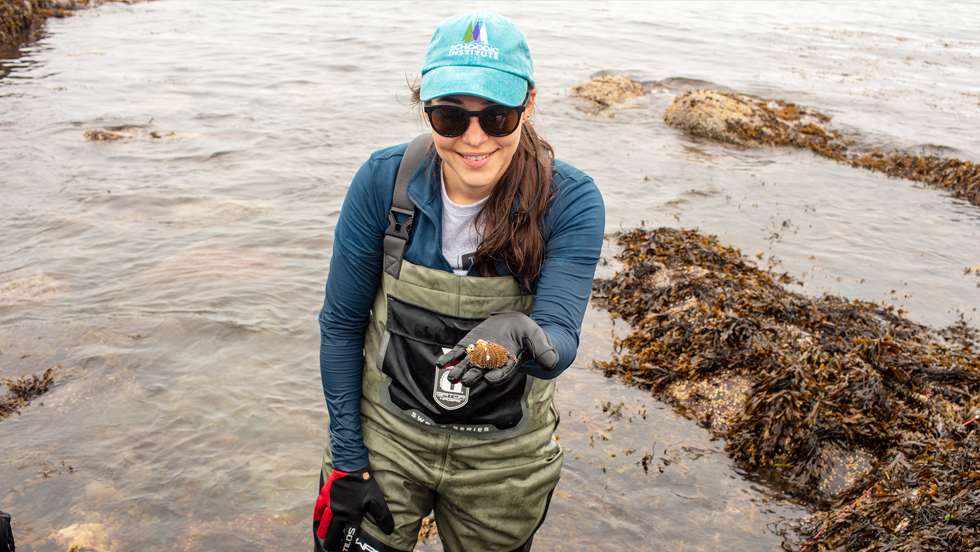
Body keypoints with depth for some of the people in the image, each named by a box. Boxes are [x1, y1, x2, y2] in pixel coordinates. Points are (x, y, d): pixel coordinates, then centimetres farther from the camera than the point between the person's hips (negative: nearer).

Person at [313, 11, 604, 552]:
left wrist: (521, 338, -49)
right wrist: (348, 459, -7)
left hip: (503, 459, 1)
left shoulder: (571, 202, -19)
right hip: (387, 434, 0)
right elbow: (341, 323, -7)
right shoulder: (383, 182, -17)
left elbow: (561, 341, -25)